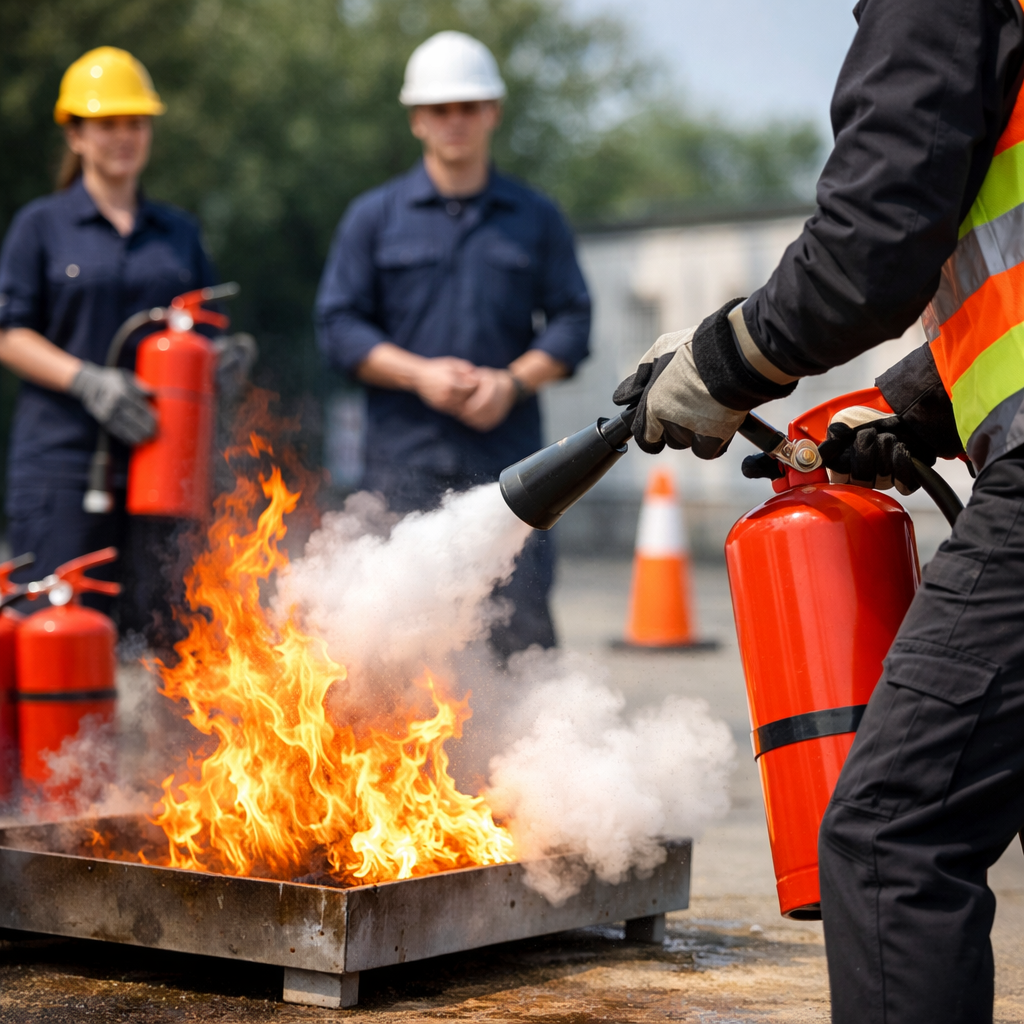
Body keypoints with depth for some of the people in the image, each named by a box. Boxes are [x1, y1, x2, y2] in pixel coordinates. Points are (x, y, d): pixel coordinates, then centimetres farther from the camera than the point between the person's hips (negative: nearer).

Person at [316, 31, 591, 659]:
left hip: (508, 455, 0)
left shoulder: (537, 218, 13)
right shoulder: (374, 217, 11)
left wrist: (512, 382, -8)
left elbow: (572, 321, 9)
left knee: (520, 624, -8)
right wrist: (420, 374, -9)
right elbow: (339, 324, 6)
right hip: (405, 459, 0)